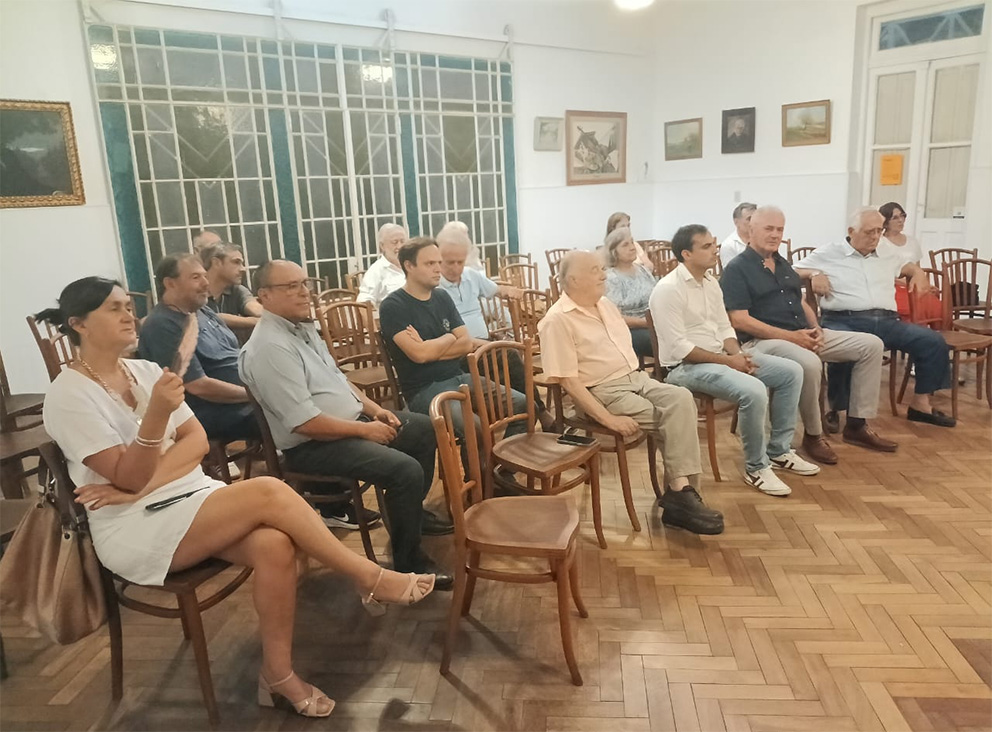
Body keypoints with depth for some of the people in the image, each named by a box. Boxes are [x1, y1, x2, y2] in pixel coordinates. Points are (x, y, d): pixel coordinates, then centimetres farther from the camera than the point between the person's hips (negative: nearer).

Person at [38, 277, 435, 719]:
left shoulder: (145, 370, 10)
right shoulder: (69, 394, -10)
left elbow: (197, 441, 3)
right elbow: (129, 477, -15)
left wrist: (147, 483, -13)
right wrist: (157, 413, -30)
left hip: (192, 497, 6)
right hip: (135, 529, -6)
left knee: (274, 543, -25)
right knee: (268, 492, -27)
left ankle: (277, 672, -8)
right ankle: (371, 579, -13)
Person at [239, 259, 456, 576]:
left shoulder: (303, 327, 10)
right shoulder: (270, 347, -22)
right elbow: (304, 422, -27)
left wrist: (374, 410, 5)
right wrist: (365, 430, -18)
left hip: (352, 420, 11)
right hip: (312, 445, -10)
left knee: (425, 429, 14)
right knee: (406, 470, -25)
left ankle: (414, 513, 29)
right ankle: (408, 562, -5)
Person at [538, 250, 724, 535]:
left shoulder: (606, 305, 13)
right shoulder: (558, 320, -13)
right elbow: (568, 381, -17)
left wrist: (645, 384, 8)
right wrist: (609, 418, -22)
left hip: (636, 378, 7)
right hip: (602, 391, -7)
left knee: (681, 398, -21)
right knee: (673, 417, -23)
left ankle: (680, 491, -19)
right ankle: (681, 492, -11)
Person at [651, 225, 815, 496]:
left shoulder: (710, 281, 10)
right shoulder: (668, 289, -17)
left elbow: (724, 327, 14)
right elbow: (679, 348, -22)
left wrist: (737, 354, -7)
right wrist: (727, 361, -19)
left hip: (720, 356, 9)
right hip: (686, 366, -9)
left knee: (792, 372, 3)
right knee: (754, 391, -30)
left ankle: (779, 450, 14)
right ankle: (756, 467, -8)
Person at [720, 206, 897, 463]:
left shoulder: (784, 265, 20)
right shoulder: (737, 268, -7)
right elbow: (739, 320, -17)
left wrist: (816, 329, 1)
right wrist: (790, 336, -19)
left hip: (804, 335, 9)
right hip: (764, 340, -9)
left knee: (871, 345, 2)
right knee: (809, 364, -38)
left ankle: (857, 425, 7)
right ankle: (813, 435, -14)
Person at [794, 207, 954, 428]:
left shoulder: (886, 258, 27)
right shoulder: (828, 254, 11)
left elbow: (907, 265, 46)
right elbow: (792, 272, 9)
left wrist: (918, 273, 23)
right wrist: (814, 273, -9)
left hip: (886, 321, 6)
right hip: (845, 320, -6)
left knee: (933, 341, -11)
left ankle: (921, 403, 1)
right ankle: (839, 412, -25)